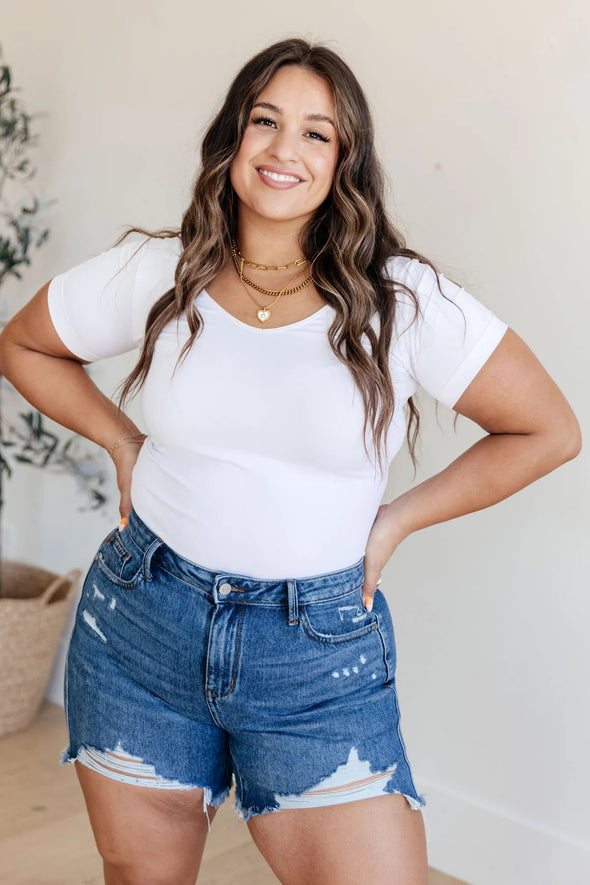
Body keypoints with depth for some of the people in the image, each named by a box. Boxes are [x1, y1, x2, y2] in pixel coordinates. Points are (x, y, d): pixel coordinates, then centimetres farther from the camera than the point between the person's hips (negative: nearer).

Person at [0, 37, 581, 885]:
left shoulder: (403, 298, -9)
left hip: (320, 654, -2)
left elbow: (548, 432, -2)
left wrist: (395, 520, -2)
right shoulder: (157, 273, -2)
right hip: (142, 625, 2)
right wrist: (122, 443, 5)